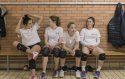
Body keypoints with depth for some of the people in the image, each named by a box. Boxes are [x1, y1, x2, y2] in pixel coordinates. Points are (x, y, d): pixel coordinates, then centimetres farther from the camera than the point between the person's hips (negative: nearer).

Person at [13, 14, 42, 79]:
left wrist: (30, 16, 7)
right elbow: (16, 31, -14)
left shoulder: (34, 26, 13)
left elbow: (40, 18, 10)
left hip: (37, 44, -3)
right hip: (28, 47, 4)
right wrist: (20, 21, -2)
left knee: (30, 55, -30)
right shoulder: (22, 30, 9)